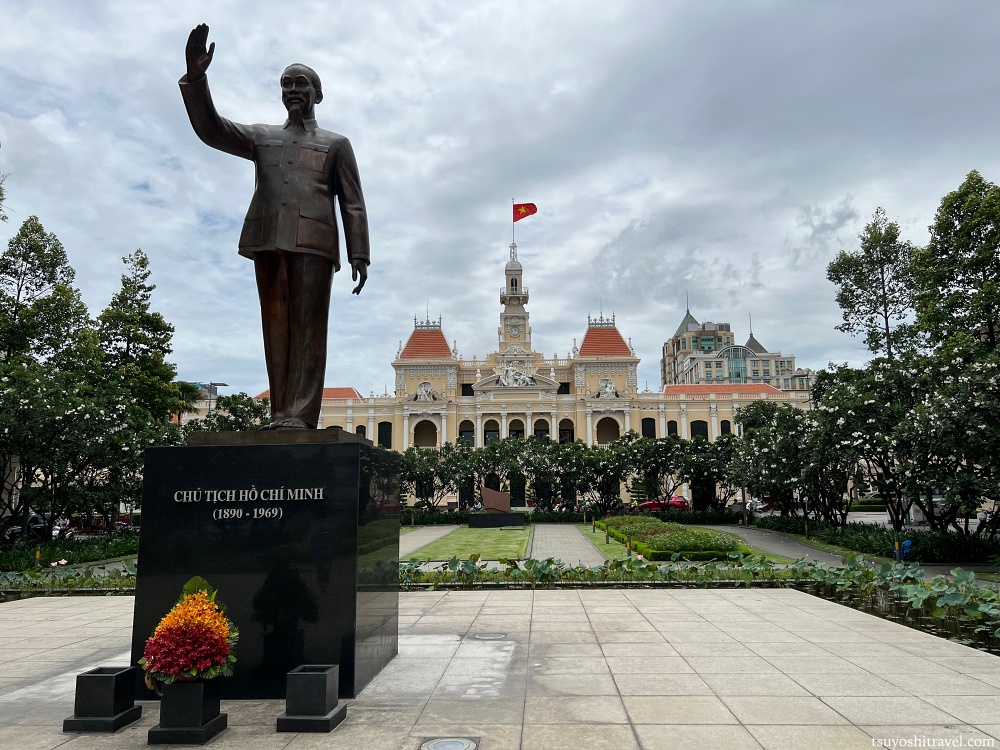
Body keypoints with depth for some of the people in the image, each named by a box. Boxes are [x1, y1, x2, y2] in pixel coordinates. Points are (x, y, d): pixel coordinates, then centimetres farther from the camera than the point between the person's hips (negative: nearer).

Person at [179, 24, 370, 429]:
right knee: (275, 326, -2)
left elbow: (353, 205, 9)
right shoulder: (261, 137, 26)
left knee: (307, 325, -11)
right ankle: (281, 414, -1)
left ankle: (300, 415, -16)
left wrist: (359, 255, -3)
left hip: (313, 241, -3)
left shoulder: (336, 144, 18)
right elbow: (210, 129, 9)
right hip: (268, 239, 3)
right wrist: (196, 77, -7)